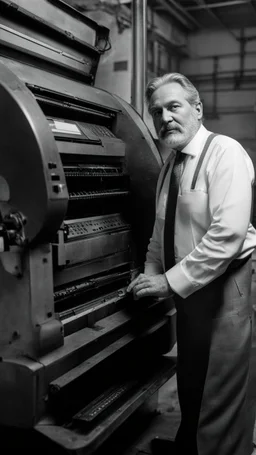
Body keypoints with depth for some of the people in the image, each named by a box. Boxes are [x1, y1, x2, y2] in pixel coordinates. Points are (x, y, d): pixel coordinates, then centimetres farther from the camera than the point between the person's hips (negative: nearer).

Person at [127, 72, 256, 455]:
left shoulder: (225, 153, -14)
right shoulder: (170, 163, 10)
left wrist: (171, 281, -22)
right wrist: (151, 277, 3)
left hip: (224, 286, -8)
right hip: (187, 288, 8)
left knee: (219, 392, 3)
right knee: (189, 383, 23)